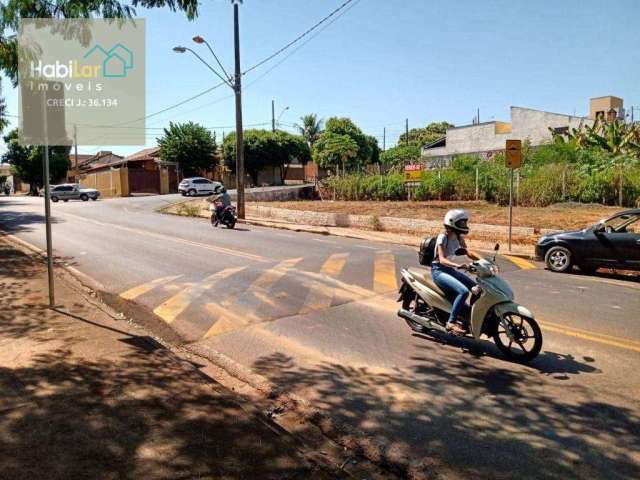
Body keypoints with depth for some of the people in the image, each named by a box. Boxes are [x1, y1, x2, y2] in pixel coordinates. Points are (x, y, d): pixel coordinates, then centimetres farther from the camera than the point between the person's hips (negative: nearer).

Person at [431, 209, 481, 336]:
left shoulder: (459, 237, 4)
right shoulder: (443, 237, -18)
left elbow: (467, 253, 12)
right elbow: (442, 259, -28)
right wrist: (458, 265, -44)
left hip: (450, 269, 8)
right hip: (438, 270, -8)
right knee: (463, 291, -27)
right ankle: (451, 322, -20)